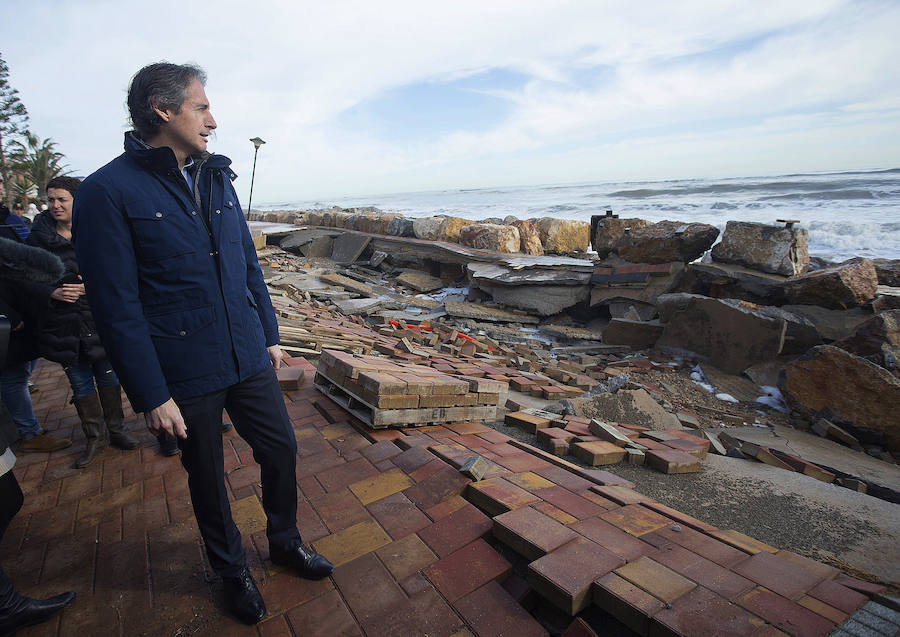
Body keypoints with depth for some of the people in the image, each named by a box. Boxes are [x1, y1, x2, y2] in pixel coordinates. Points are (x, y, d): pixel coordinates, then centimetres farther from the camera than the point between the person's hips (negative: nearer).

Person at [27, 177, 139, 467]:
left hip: (98, 319, -1)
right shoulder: (38, 237, 3)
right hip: (62, 324, 2)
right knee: (79, 382, 10)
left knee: (108, 376, 8)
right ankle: (94, 437, 25)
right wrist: (53, 293, -14)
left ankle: (116, 430, 24)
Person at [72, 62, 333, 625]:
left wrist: (270, 336, 11)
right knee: (208, 480, 15)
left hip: (249, 360, 5)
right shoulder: (107, 192, -11)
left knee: (281, 451, 14)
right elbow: (116, 307, -13)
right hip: (186, 377, -5)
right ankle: (233, 570, 40)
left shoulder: (217, 179, 8)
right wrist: (151, 396, -13)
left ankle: (285, 541, 41)